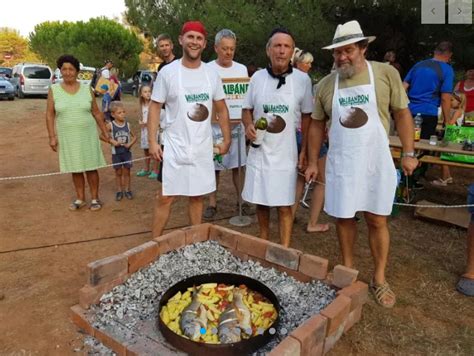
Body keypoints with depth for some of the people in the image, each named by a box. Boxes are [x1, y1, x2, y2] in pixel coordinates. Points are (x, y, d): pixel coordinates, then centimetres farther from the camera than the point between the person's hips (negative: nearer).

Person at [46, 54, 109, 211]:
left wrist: (104, 132, 5)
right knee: (76, 169, 9)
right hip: (67, 137, 1)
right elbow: (50, 115, -1)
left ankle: (95, 198, 16)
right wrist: (52, 136, -7)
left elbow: (97, 113, 5)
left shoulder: (87, 89, -1)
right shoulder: (54, 90, -2)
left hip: (88, 135, 0)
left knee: (91, 167, 3)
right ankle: (80, 198, 23)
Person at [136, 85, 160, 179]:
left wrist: (146, 123, -17)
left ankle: (155, 170, 6)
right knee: (146, 149, 15)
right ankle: (146, 169, 28)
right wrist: (140, 122, -1)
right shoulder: (142, 105, 10)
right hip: (144, 129, 7)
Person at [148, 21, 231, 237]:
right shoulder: (168, 72, -5)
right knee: (165, 197, 1)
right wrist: (152, 141, -10)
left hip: (203, 148, 4)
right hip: (174, 147, -3)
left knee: (197, 196, 13)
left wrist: (227, 140, 9)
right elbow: (155, 106, -3)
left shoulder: (212, 74, 5)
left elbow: (221, 109, 12)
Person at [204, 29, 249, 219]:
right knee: (213, 167, 5)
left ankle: (241, 200, 19)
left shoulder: (242, 69, 8)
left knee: (238, 166, 7)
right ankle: (212, 203, 17)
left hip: (236, 125, 3)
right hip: (215, 126, -2)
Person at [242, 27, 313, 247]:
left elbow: (306, 116, 4)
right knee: (261, 201, 13)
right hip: (259, 151, 2)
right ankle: (263, 242, 33)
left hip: (286, 153, -2)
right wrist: (248, 125, -11)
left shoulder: (302, 79, -4)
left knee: (284, 205, 1)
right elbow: (247, 109, 11)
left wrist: (305, 149, 1)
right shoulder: (257, 77, 0)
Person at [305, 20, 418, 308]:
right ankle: (348, 269, 30)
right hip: (340, 164, 2)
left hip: (376, 162, -1)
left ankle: (380, 279, 24)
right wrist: (313, 162, 7)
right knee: (344, 217, 10)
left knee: (377, 220, 6)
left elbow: (402, 114, 2)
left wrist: (409, 153, -2)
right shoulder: (326, 84, 2)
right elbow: (317, 125, 8)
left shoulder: (387, 74, -3)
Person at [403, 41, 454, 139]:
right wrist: (447, 122, -1)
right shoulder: (447, 70, -1)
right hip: (428, 114, -5)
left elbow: (403, 88, 12)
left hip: (410, 112, 5)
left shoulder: (418, 65, 14)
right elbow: (445, 98, -7)